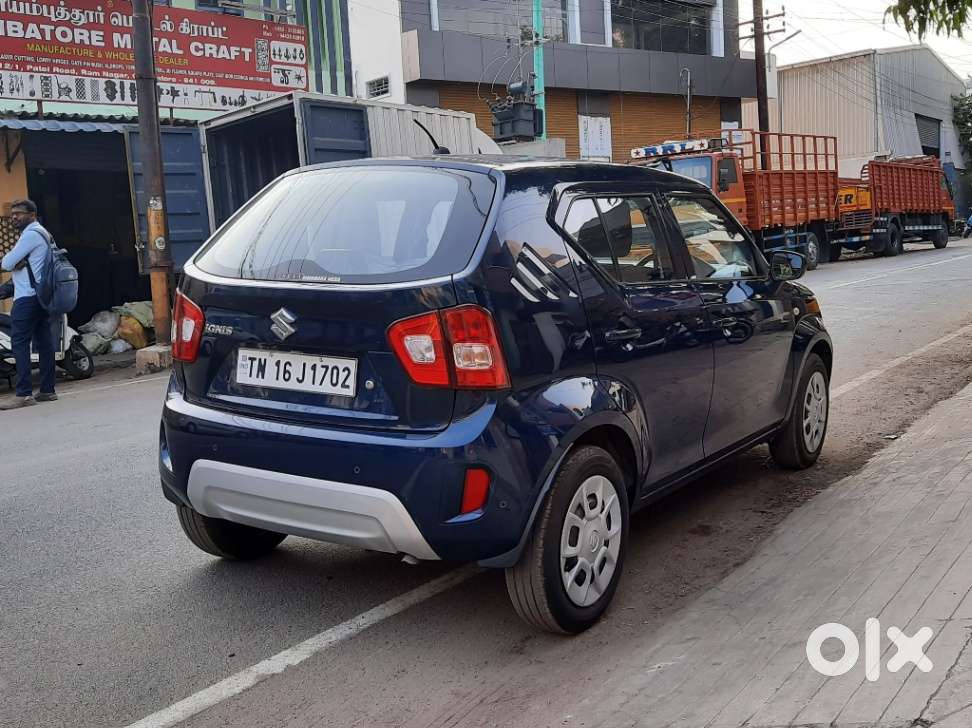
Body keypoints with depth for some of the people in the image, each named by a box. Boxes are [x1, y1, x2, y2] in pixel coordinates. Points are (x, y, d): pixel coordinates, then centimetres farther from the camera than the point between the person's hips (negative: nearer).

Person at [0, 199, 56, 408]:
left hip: (27, 298, -10)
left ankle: (24, 394, -15)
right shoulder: (43, 233, 21)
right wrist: (17, 263, -4)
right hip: (43, 295, 10)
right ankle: (47, 390, 9)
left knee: (20, 344, -11)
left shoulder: (30, 234, -11)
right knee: (44, 342, 8)